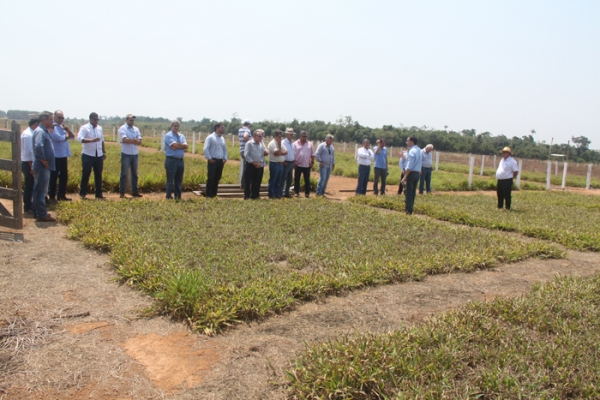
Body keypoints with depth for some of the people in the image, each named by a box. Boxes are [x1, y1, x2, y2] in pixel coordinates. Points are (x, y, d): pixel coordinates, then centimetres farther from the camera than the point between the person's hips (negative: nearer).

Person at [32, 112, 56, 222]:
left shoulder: (45, 131, 15)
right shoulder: (40, 131, -16)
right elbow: (38, 146, -30)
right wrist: (43, 160, -21)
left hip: (45, 166, 10)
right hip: (42, 166, -10)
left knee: (40, 190, 16)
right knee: (41, 190, -5)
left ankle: (38, 212, 25)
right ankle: (41, 215, 0)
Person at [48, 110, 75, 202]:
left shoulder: (63, 127, 17)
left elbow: (72, 136, 11)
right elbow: (58, 138, -23)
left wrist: (66, 128, -5)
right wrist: (67, 136, -3)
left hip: (64, 156, 8)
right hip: (55, 156, -8)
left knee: (64, 176, 12)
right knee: (53, 177, -2)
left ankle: (61, 195, 22)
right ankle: (52, 196, 5)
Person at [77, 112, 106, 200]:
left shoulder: (99, 128, 11)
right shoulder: (84, 128, -8)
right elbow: (79, 138, -23)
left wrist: (104, 152, 18)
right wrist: (91, 140, -34)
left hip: (99, 155, 5)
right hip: (88, 155, -5)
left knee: (98, 175, 8)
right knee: (86, 174, 1)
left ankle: (99, 194, 14)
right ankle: (82, 193, 11)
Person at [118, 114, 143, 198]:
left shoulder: (136, 129, 11)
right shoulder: (122, 128, -4)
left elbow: (140, 142, 1)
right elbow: (125, 140, -19)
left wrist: (130, 140, -14)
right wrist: (135, 140, -10)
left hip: (135, 154, 5)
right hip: (126, 154, -5)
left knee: (135, 173, 9)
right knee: (124, 173, -2)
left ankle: (135, 191, 16)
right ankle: (122, 192, 2)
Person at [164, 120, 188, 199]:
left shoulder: (182, 136, 15)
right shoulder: (168, 135, -4)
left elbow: (186, 146, 0)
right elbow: (175, 145, -18)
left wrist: (178, 145, -13)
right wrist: (182, 145, -2)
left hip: (180, 160, 6)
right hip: (171, 160, -6)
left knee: (179, 180, 10)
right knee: (170, 180, -3)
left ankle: (178, 196, 17)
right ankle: (169, 196, 3)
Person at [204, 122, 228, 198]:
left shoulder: (222, 138, 16)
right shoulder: (210, 137, -4)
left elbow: (225, 149, 23)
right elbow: (206, 149, -9)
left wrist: (225, 158, 11)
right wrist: (209, 158, -13)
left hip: (220, 161, 6)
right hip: (213, 161, -6)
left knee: (217, 178, 8)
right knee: (211, 178, -6)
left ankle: (214, 194, 15)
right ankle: (208, 194, -1)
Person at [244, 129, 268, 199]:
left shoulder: (261, 144, 10)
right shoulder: (249, 143, -6)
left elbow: (265, 153, 12)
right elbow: (246, 155, -11)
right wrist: (254, 162, -13)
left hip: (259, 166, 5)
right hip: (250, 165, -5)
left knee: (257, 182, 10)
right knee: (248, 182, -3)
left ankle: (254, 195, 19)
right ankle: (246, 196, 3)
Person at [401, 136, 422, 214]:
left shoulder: (412, 151, -15)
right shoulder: (419, 150, 14)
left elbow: (409, 166, -21)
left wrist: (405, 177, -21)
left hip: (411, 173, -9)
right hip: (417, 173, 9)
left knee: (408, 192, -4)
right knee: (413, 192, 15)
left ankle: (409, 211, -3)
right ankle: (411, 207, 22)